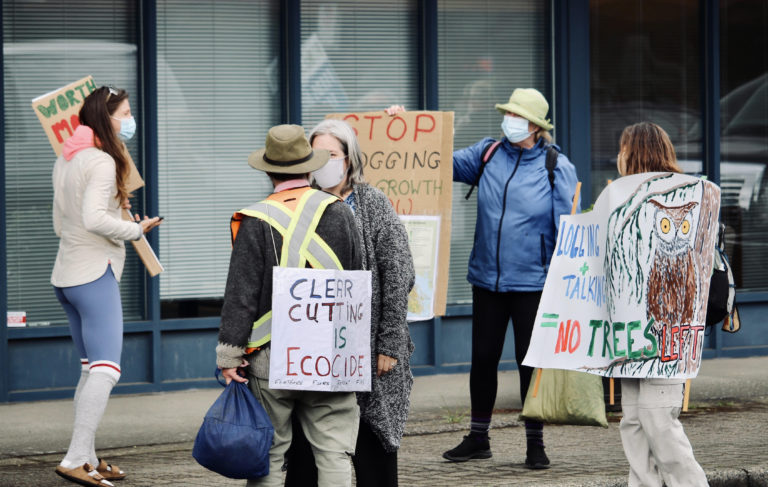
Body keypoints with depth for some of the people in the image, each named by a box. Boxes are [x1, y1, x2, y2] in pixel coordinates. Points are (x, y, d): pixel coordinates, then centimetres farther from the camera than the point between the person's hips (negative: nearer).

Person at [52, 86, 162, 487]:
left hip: (66, 274, 10)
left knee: (91, 369, 14)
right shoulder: (102, 161, -13)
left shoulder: (65, 161, 15)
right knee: (106, 369, -13)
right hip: (94, 273, -10)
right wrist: (136, 229, -10)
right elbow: (94, 219, -24)